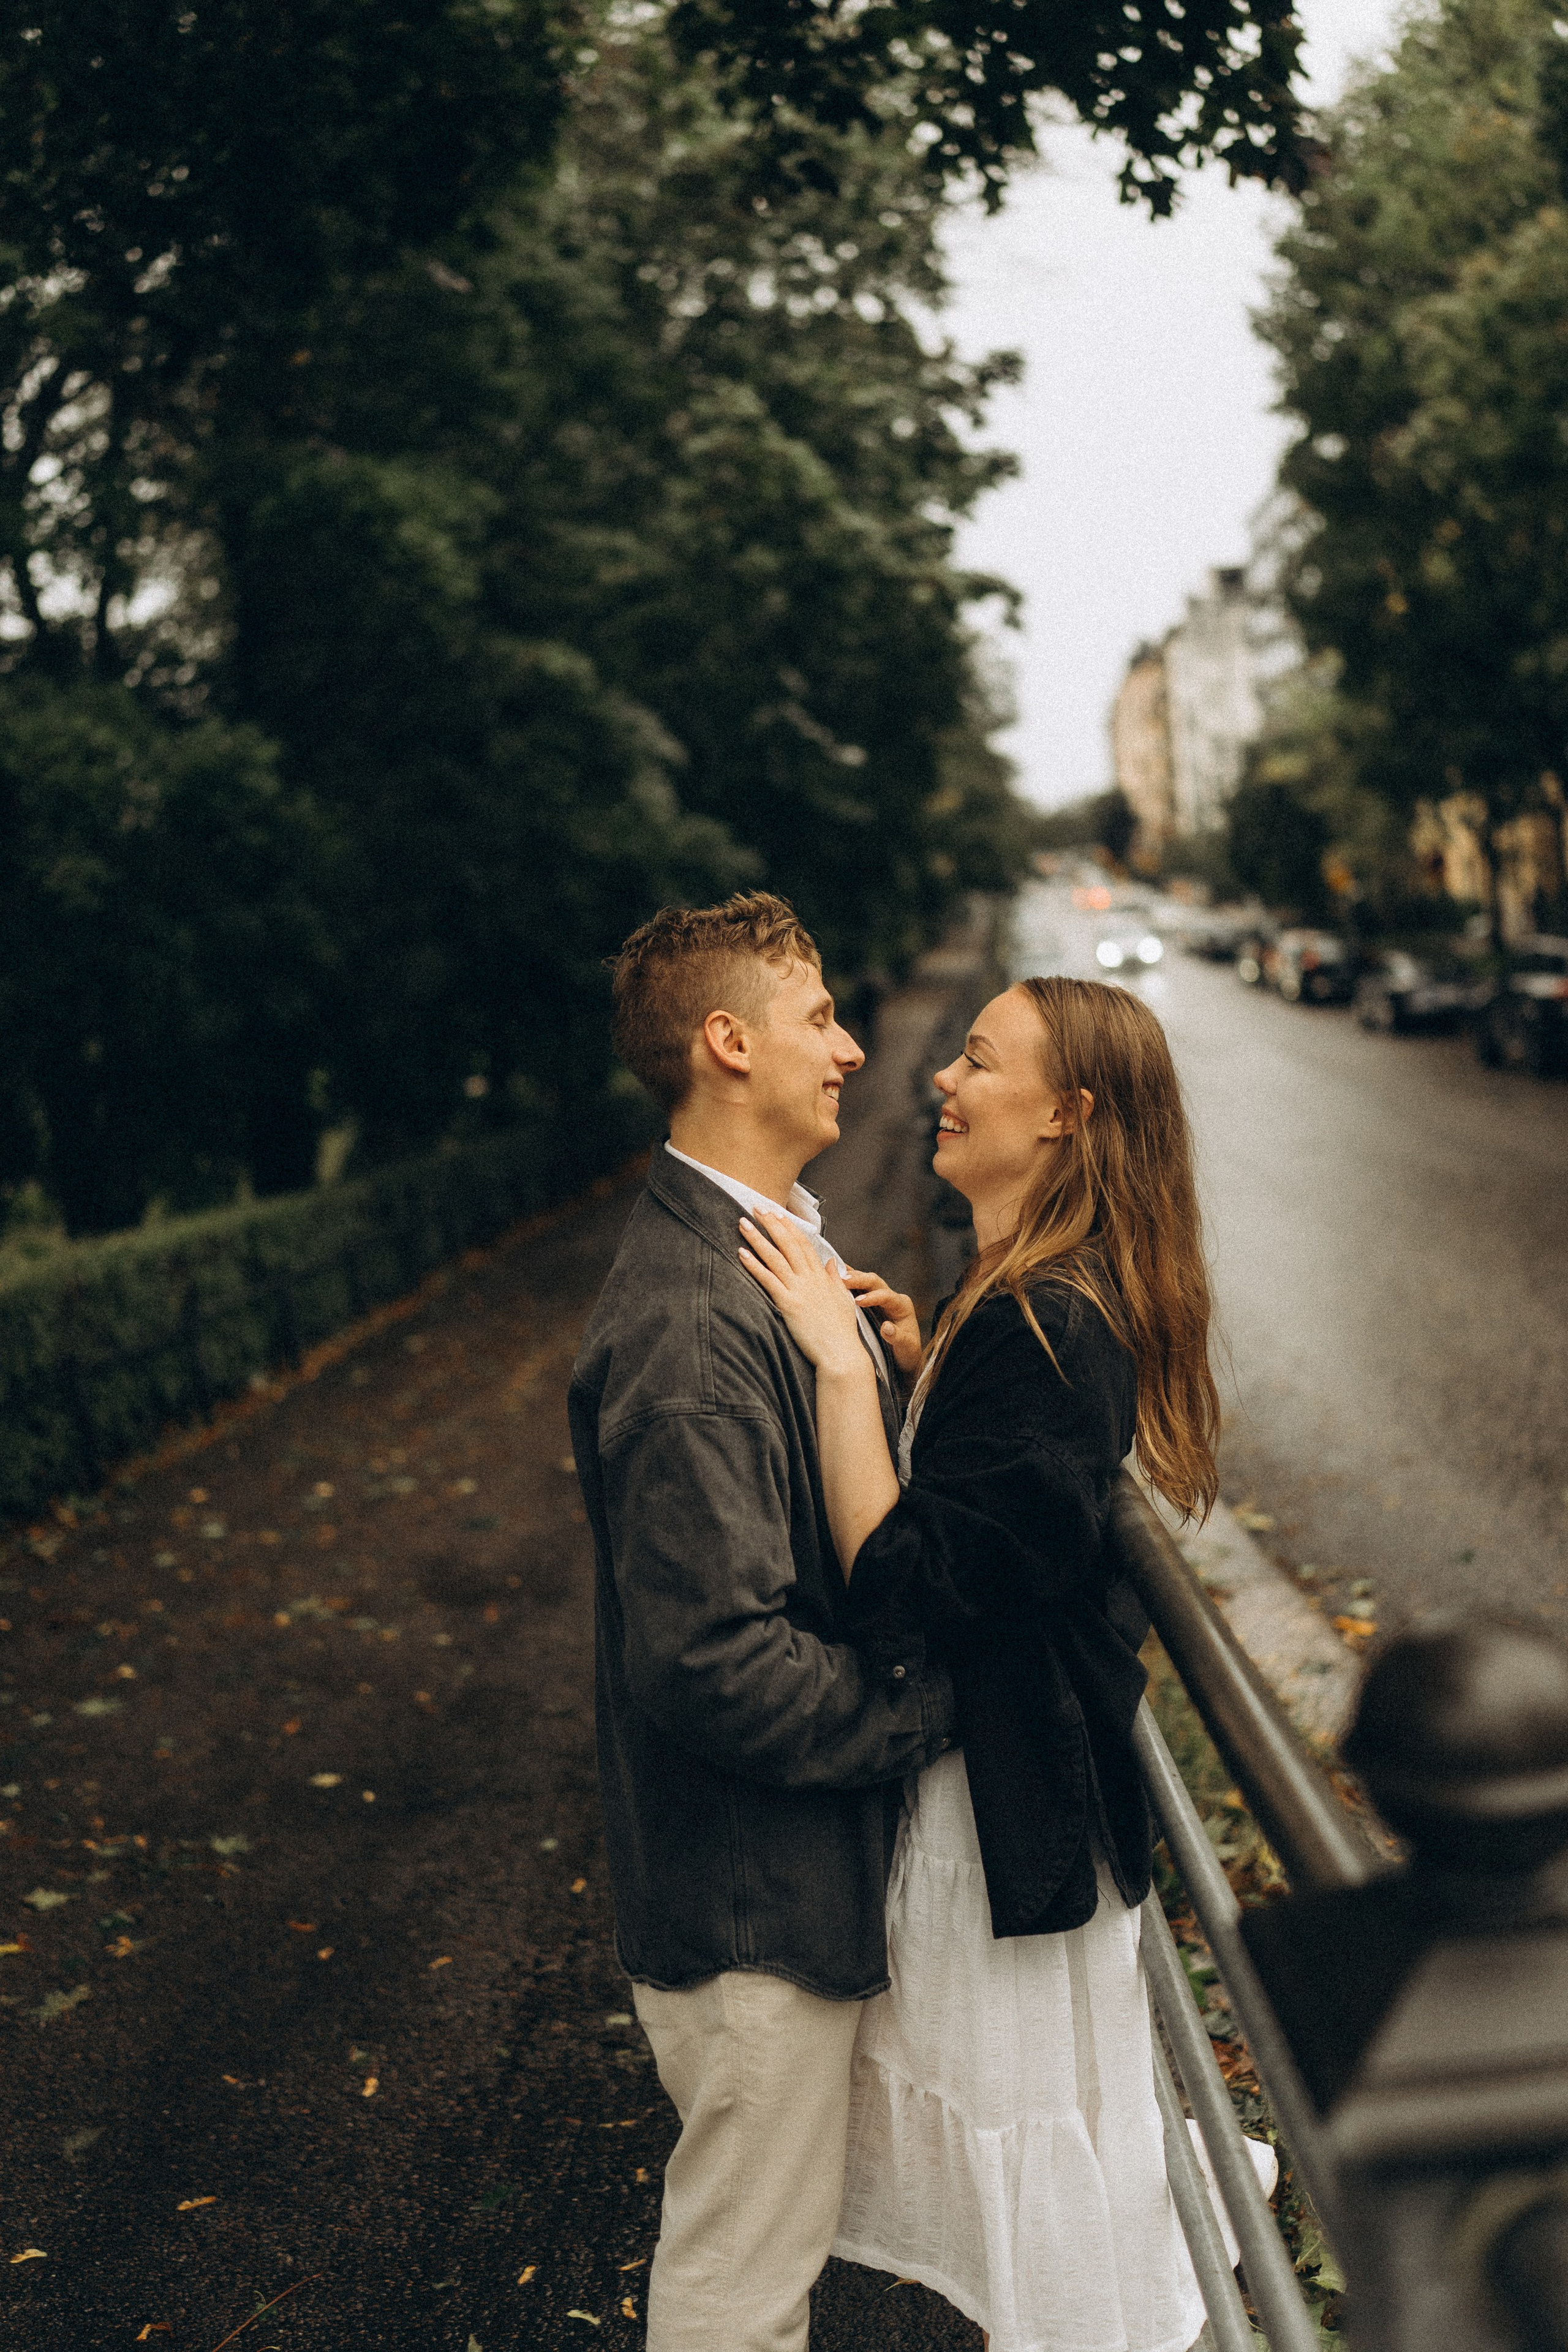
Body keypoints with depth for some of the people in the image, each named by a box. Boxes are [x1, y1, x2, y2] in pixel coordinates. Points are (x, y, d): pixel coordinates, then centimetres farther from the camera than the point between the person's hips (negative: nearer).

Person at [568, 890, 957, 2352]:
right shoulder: (689, 1319, -27)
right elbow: (712, 1658, -29)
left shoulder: (767, 1252, 7)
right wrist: (936, 1707, -19)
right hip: (753, 1896, -10)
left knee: (777, 2232, 26)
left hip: (798, 1859, 10)